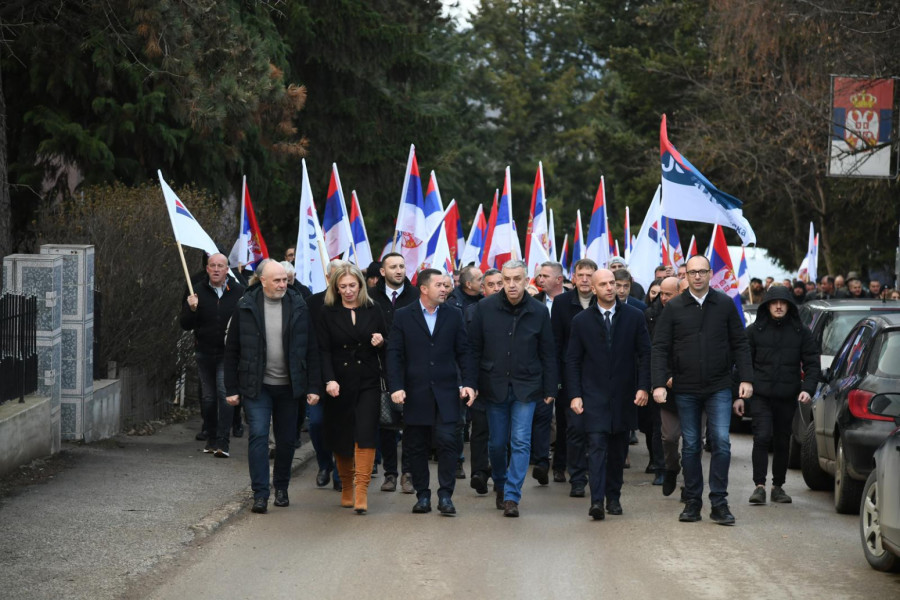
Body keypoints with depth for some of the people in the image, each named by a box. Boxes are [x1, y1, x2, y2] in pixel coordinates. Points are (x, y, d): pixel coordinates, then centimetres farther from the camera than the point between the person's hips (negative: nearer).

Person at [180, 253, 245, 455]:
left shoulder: (239, 292, -1)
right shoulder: (197, 291, 1)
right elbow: (185, 325, 1)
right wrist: (191, 309, -18)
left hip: (228, 353, -2)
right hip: (205, 352, 2)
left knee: (225, 393, -13)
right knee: (208, 397, 10)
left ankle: (223, 442, -13)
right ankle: (210, 437, 23)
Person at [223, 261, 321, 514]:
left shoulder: (299, 307, 1)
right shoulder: (245, 308, -1)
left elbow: (311, 350, 3)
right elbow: (232, 351, 3)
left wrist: (313, 387, -2)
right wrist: (231, 389, 0)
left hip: (289, 386, 2)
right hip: (256, 386, -2)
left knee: (287, 440, 9)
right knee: (258, 435, -11)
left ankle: (281, 488, 27)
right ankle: (260, 494, -9)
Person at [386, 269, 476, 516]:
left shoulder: (453, 315, 8)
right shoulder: (403, 317, 4)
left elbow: (463, 352, 8)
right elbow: (394, 354, 0)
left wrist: (469, 383, -2)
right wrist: (396, 387, -9)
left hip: (446, 392, 0)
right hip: (415, 393, 0)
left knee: (447, 441, -9)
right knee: (416, 446, 4)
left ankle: (445, 495, -2)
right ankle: (422, 495, 14)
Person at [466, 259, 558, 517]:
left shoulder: (539, 312, -2)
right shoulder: (485, 308, -2)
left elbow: (548, 354, 3)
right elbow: (473, 348, 1)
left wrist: (550, 389, 0)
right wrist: (470, 383, -5)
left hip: (526, 387, -1)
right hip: (494, 386, 1)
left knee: (521, 442, -9)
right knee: (497, 442, 9)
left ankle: (511, 496, -7)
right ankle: (500, 485, 32)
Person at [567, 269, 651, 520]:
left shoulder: (634, 317, 4)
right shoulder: (581, 321, 3)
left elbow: (645, 354, 4)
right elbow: (573, 360, 4)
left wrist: (643, 387, -6)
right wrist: (575, 394, -4)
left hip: (623, 396, 2)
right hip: (594, 396, -2)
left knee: (618, 450, 8)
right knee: (596, 447, -11)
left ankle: (614, 497, 19)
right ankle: (597, 501, -17)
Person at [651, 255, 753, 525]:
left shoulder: (725, 305, 2)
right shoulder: (674, 308, 1)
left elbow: (740, 344, 5)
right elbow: (660, 348, -1)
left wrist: (746, 378, -4)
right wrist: (658, 384, -11)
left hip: (719, 388, -1)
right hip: (685, 390, 1)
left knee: (721, 441, -10)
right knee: (690, 445, 7)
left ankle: (719, 502, -5)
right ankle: (692, 501, 16)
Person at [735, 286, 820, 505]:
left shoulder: (801, 333, 6)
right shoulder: (754, 331, 4)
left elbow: (812, 363, 6)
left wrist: (808, 388, -11)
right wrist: (738, 395, 1)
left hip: (787, 397, 2)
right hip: (760, 395, -2)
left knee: (783, 442, 8)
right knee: (762, 437, -14)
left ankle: (778, 486, 20)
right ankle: (760, 485, -12)